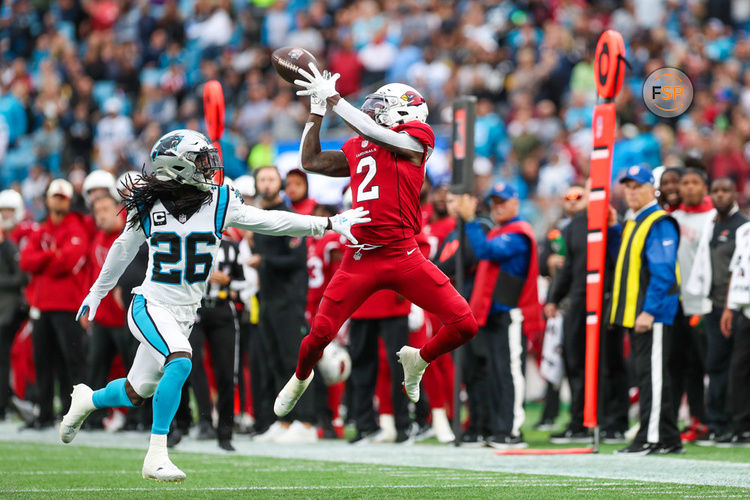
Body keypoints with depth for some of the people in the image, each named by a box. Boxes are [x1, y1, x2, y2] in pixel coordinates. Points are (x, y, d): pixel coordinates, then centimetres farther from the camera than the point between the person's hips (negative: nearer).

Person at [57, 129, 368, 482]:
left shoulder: (220, 203, -3)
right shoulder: (148, 204, -6)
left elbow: (271, 222, 0)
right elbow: (124, 248, 10)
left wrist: (330, 224, -5)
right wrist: (98, 291, 22)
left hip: (184, 315, 4)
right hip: (151, 307, -4)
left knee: (137, 393, 10)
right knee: (180, 361, -29)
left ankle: (87, 400, 42)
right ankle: (156, 458, -23)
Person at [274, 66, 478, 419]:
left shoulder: (415, 138, 1)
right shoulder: (355, 150, 18)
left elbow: (372, 133, -13)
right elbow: (310, 161, 30)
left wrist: (331, 97, -7)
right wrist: (316, 111, 25)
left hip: (403, 256, -3)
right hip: (361, 258, 4)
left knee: (464, 326, -12)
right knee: (320, 334, -2)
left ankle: (418, 359, 17)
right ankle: (301, 378, 30)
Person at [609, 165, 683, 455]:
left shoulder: (660, 224, -12)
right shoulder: (633, 223, 17)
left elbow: (663, 273, -19)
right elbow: (624, 260, 27)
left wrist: (649, 311, -23)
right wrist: (613, 229, 17)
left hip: (653, 313, -10)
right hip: (634, 313, 10)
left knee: (652, 374, -9)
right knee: (647, 374, 11)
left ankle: (652, 439, -8)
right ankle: (669, 439, 16)